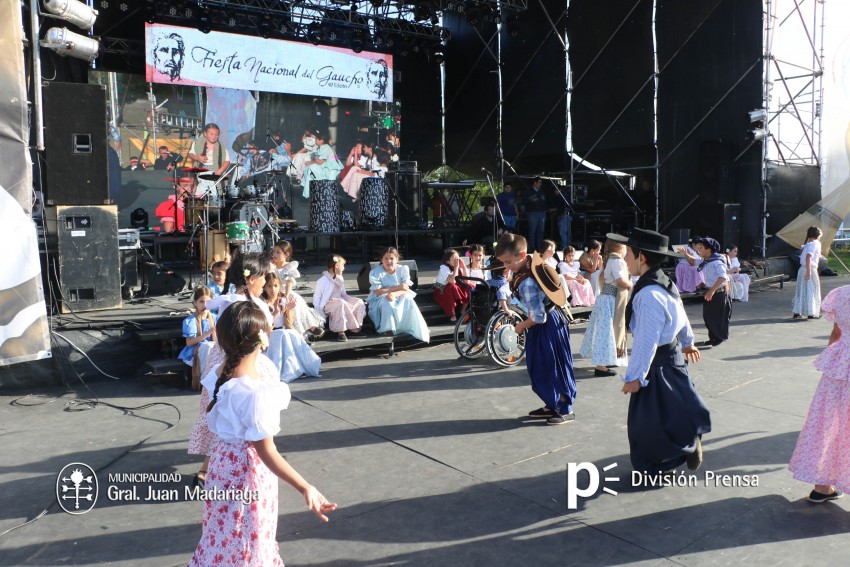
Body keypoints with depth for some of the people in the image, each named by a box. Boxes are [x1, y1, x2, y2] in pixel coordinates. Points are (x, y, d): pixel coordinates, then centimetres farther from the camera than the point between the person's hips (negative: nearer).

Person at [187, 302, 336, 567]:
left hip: (225, 456, 8)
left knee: (227, 535, 28)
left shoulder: (221, 372, -10)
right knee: (245, 541, 14)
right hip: (248, 466, -8)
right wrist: (306, 489, -30)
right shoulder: (256, 391, -33)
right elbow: (266, 452, -28)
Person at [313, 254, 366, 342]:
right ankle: (341, 331, -32)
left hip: (340, 304, 8)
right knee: (341, 303, -38)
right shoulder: (323, 280, -8)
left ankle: (355, 327, -14)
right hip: (327, 306, -8)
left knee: (359, 302, -6)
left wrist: (350, 300, 4)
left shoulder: (340, 279, 15)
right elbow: (317, 296, -10)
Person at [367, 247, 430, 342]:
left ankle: (420, 332, -21)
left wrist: (395, 294, -38)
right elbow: (378, 292, -21)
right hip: (379, 300, -2)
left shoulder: (403, 269, -7)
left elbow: (406, 289, -15)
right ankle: (387, 330, -31)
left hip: (399, 299, 2)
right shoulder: (375, 273, -14)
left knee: (409, 301, -28)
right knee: (386, 301, -36)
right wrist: (397, 287, -24)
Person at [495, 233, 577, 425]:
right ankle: (552, 406, 31)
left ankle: (566, 410, 19)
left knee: (554, 367, 4)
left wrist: (521, 326, -8)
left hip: (547, 326, -10)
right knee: (542, 366, 18)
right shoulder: (535, 262, -3)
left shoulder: (526, 283, -30)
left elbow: (539, 317, -27)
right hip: (554, 317, 10)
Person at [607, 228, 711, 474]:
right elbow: (680, 316, 18)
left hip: (658, 363, -10)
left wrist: (635, 376, -23)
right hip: (671, 353, 10)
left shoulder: (648, 296, -29)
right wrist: (687, 342, 35)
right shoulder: (665, 283, 3)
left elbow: (646, 341, -29)